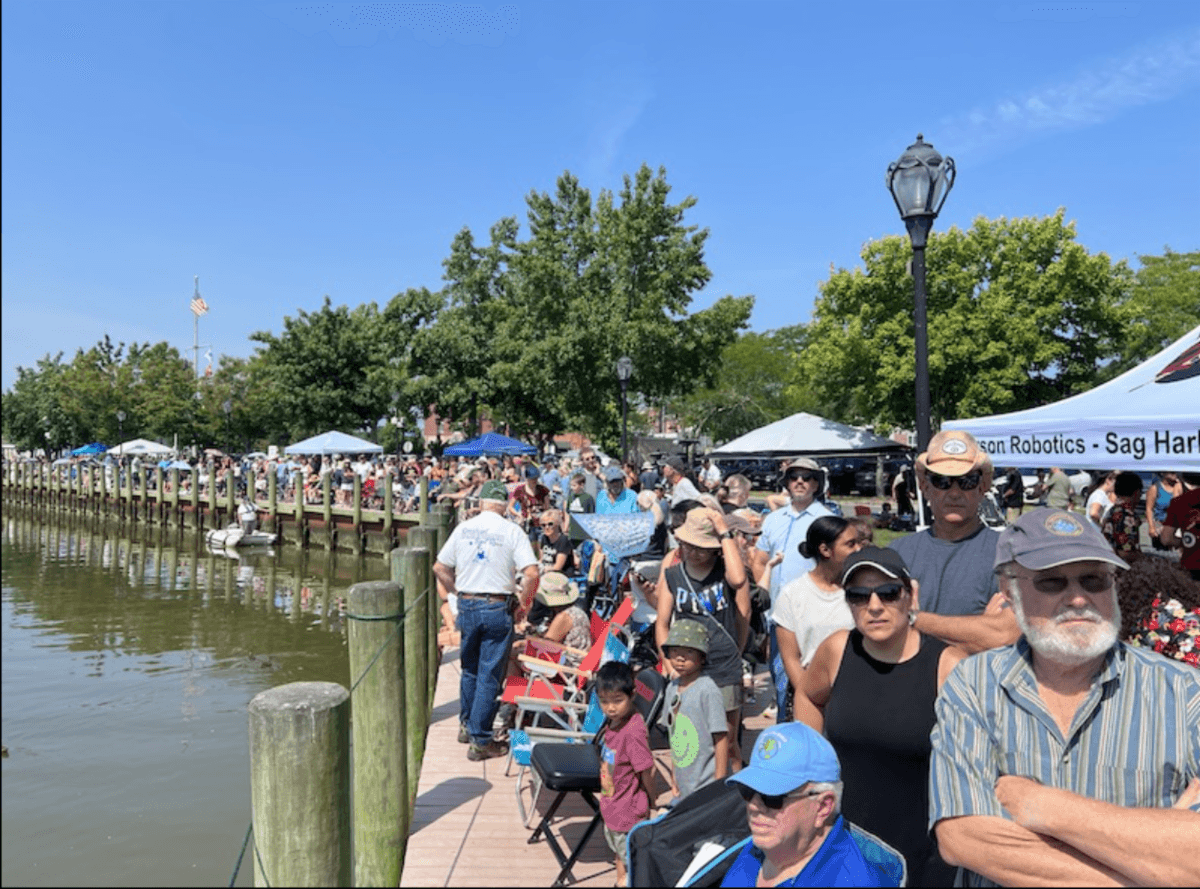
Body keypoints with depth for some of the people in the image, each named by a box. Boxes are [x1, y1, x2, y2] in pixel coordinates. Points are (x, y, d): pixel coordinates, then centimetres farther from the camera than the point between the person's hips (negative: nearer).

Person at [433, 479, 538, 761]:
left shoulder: (463, 528, 4)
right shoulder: (512, 532, -7)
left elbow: (440, 568, 8)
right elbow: (532, 573, -16)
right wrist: (524, 602, -1)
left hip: (466, 606, 4)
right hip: (497, 608, -4)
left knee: (469, 669, 22)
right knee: (489, 676, 4)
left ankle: (466, 725, 35)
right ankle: (480, 741, 9)